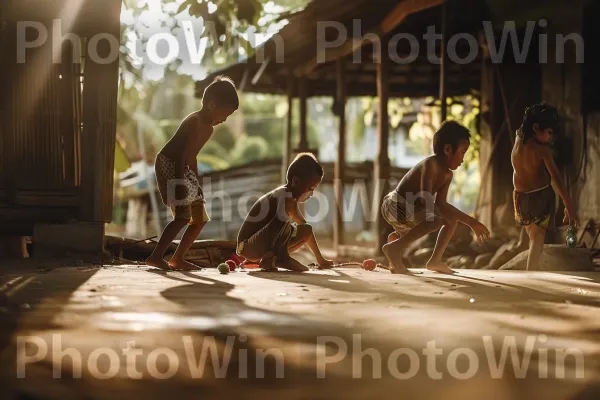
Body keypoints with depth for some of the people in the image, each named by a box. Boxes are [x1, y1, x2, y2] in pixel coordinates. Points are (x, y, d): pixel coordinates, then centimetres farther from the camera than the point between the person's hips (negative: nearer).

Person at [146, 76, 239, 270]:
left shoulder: (208, 129, 15)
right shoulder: (195, 122, -15)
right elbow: (182, 155, -23)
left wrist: (196, 184, 22)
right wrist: (180, 184, -28)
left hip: (184, 170, 10)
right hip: (169, 166, -10)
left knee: (200, 218, 10)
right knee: (183, 216, -20)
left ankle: (177, 259, 13)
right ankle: (156, 257, -21)